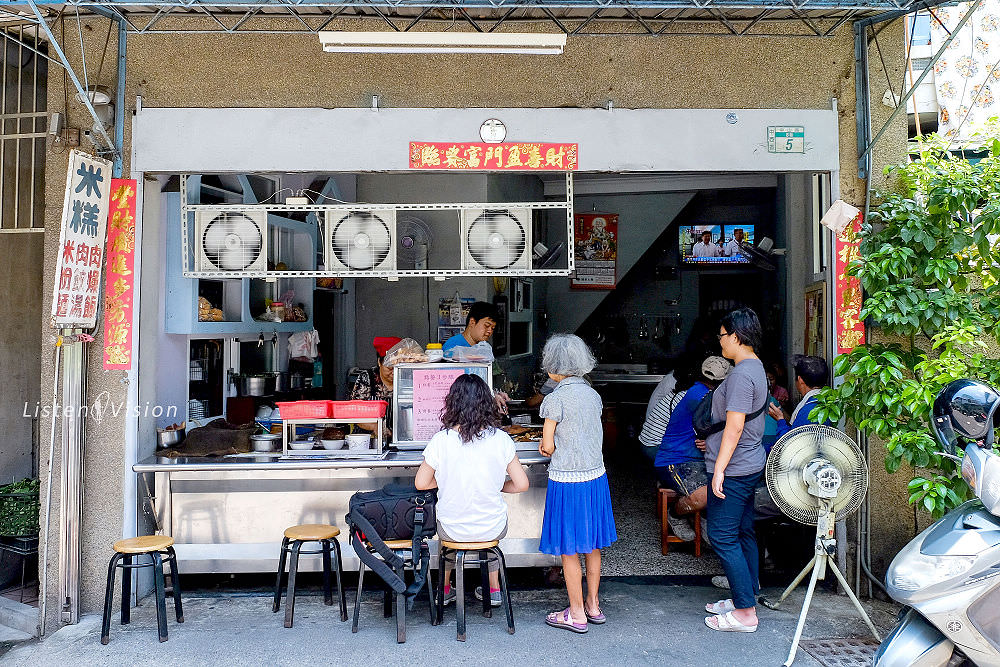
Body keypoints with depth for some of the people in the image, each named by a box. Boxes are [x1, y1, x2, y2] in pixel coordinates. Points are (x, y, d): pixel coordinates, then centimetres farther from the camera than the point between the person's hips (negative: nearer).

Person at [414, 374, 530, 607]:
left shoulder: (441, 440, -16)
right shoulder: (501, 439, -14)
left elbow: (421, 483, -6)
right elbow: (521, 484, -8)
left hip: (453, 531, 0)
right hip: (493, 530, 1)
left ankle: (445, 589, 46)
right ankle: (493, 589, 41)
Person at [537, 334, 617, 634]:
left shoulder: (555, 399, -16)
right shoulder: (593, 395, 4)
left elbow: (548, 447, -12)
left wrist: (547, 448, 10)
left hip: (567, 482, -7)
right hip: (596, 477, 7)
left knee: (568, 550, 6)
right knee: (592, 545, 18)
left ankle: (577, 614, 16)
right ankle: (593, 606, 30)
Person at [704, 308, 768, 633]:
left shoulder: (741, 374, -20)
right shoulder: (755, 368, 12)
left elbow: (735, 426, -23)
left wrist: (720, 469, -21)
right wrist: (711, 439, 28)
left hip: (734, 468, -11)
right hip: (749, 465, 11)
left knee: (723, 536, -5)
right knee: (743, 533, 16)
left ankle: (745, 614, 1)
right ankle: (746, 597, 26)